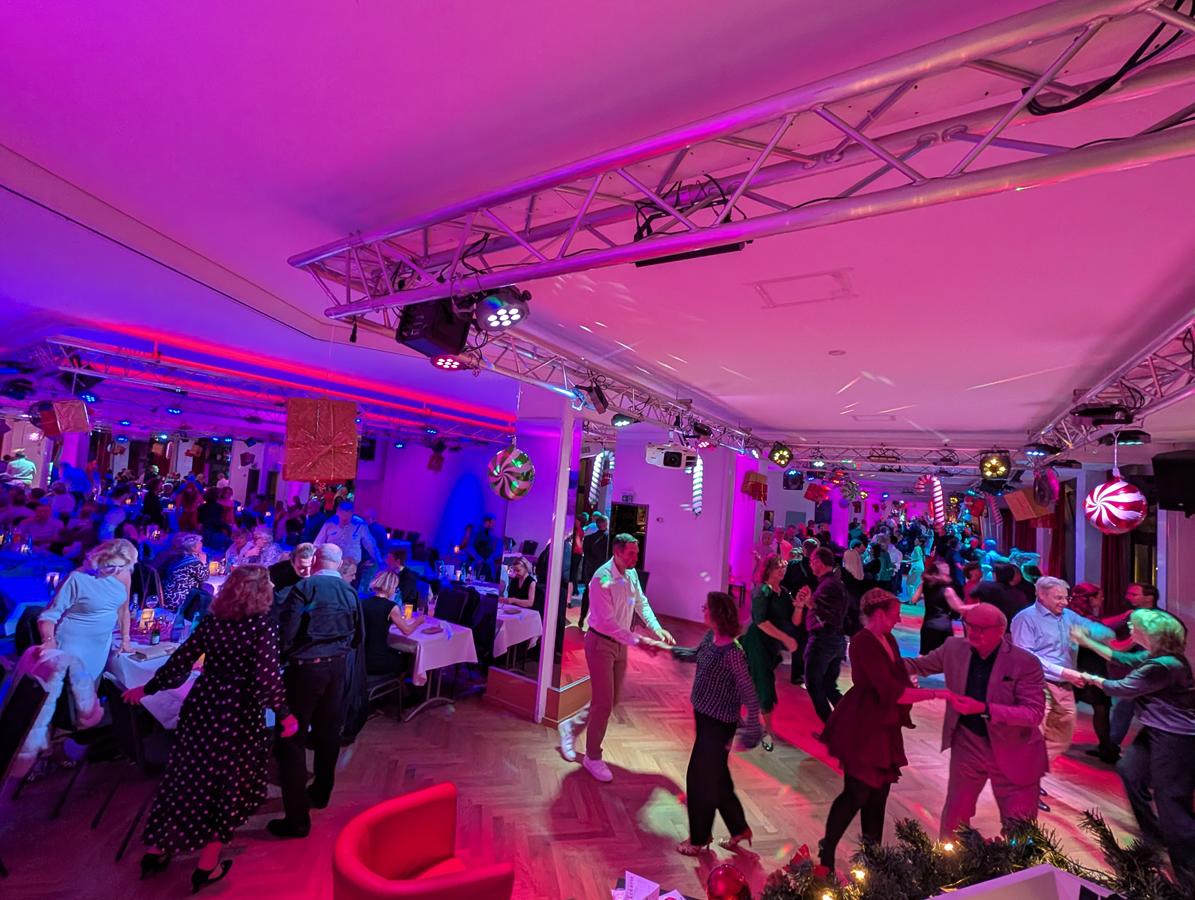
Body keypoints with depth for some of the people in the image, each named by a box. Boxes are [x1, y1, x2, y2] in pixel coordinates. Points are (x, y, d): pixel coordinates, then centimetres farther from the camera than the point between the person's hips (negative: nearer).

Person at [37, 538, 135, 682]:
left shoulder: (124, 575, -6)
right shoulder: (78, 579, -21)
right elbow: (49, 615, -17)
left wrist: (125, 638, 10)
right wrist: (49, 641, -34)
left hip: (102, 644, 5)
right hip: (74, 644, -5)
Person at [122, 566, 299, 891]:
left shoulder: (211, 621, -3)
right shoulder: (262, 626, -19)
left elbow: (179, 662, 2)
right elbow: (266, 677, -21)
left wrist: (147, 689, 18)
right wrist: (284, 714, -9)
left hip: (202, 706, 5)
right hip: (238, 715, -5)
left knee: (189, 776, 21)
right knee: (228, 784, 13)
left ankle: (157, 851, 36)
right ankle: (207, 866, 24)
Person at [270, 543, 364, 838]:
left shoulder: (305, 587, -14)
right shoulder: (350, 592, 2)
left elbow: (286, 631, -17)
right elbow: (358, 637, 9)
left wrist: (278, 656, 1)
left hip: (305, 667, -6)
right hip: (336, 667, 6)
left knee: (292, 739, 4)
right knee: (327, 732, 20)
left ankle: (297, 818, 7)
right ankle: (320, 792, 38)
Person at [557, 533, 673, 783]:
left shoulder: (631, 574, -1)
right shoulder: (602, 580, -25)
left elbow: (642, 603, 8)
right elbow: (608, 622, -27)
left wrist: (657, 629, -6)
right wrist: (638, 641, -30)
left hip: (620, 643, 8)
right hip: (601, 642, -8)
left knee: (612, 699, 16)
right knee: (604, 702, 0)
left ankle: (571, 726, 38)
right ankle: (593, 757, 21)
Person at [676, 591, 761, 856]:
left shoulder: (732, 652, -30)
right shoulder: (710, 637, -6)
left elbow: (749, 696, -25)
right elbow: (696, 655, 16)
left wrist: (750, 733, -23)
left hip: (718, 724, -8)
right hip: (704, 716, 8)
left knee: (700, 780, 9)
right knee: (717, 778, 23)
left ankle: (699, 839, 32)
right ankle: (739, 828, 44)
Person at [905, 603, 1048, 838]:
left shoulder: (1025, 663, -20)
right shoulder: (954, 648, -10)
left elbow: (1035, 713, -23)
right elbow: (919, 665, 3)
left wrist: (984, 709, -34)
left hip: (1013, 753, -3)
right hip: (967, 745, 4)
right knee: (954, 814, 19)